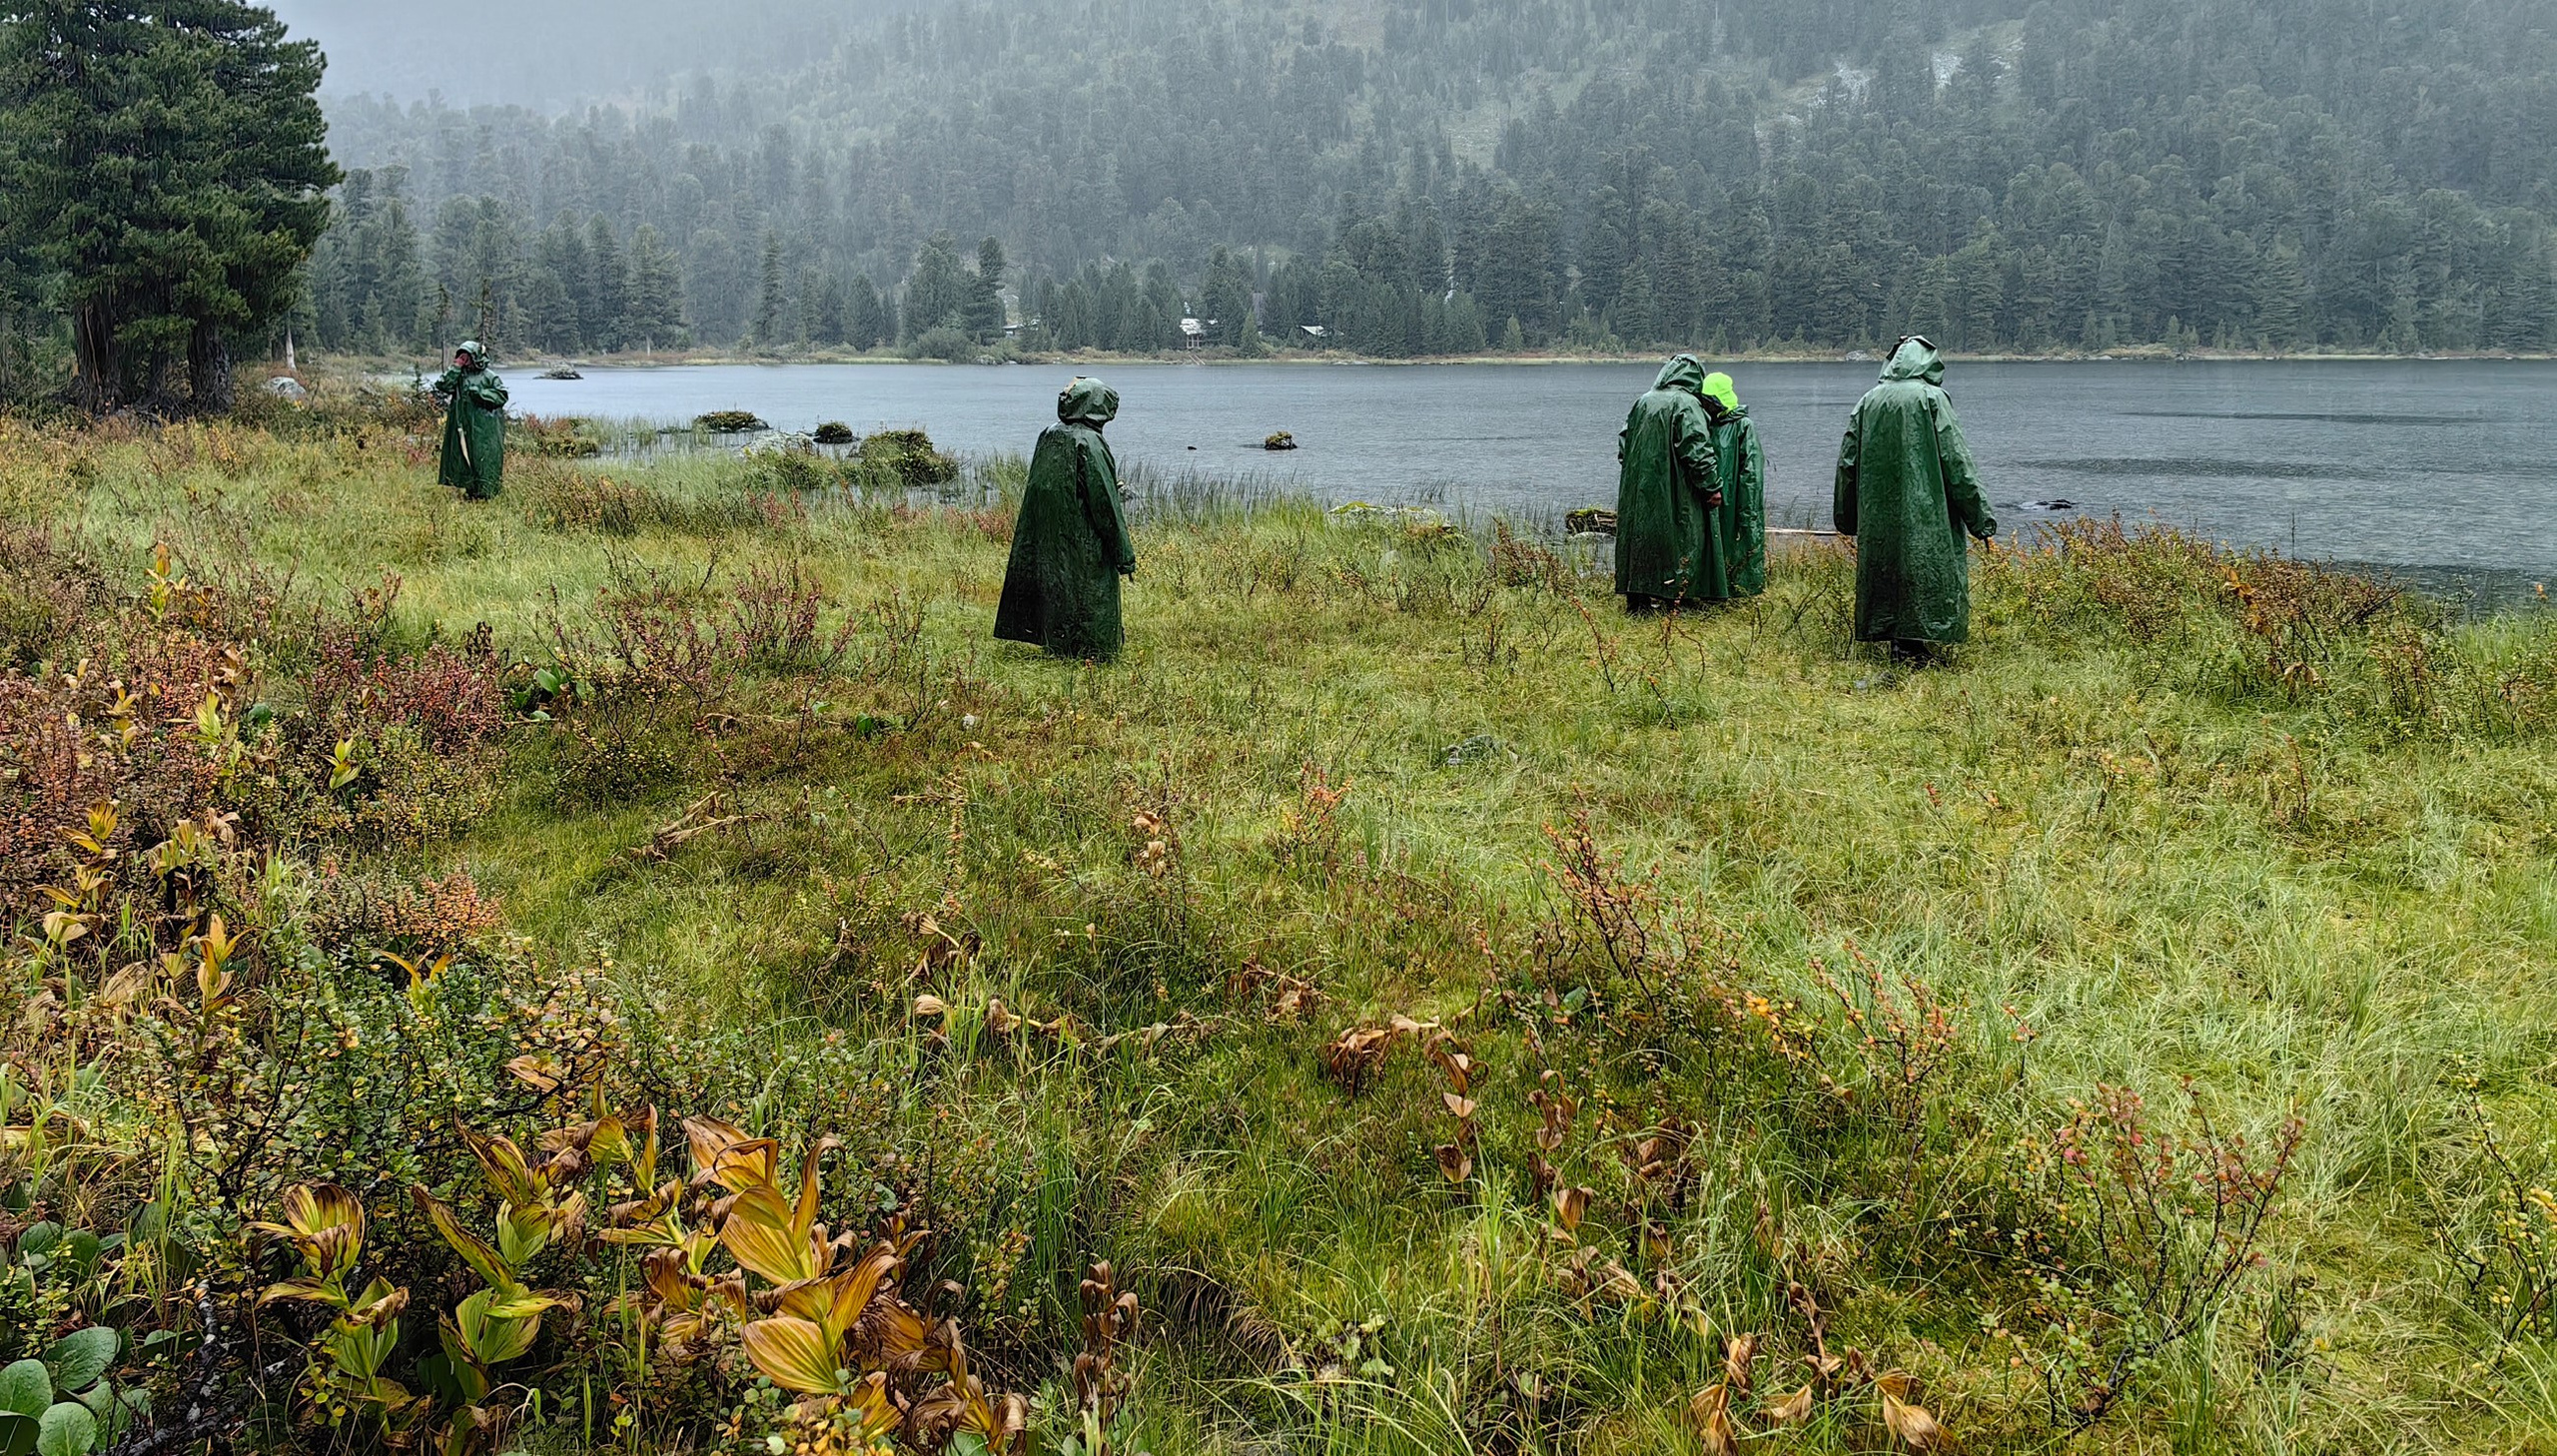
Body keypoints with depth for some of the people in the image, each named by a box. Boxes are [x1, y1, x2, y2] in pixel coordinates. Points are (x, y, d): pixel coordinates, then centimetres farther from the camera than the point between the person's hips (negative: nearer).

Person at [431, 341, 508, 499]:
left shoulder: (489, 377, 2)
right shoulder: (458, 375, 12)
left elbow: (502, 396, -6)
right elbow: (443, 386, -3)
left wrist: (480, 393, -13)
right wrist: (456, 367, -4)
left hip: (484, 429, -5)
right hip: (462, 426, 5)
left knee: (484, 459, -7)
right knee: (463, 456, 7)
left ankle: (486, 493, -4)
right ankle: (470, 491, 15)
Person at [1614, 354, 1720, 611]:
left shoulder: (1642, 402, 11)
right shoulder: (1687, 404, -9)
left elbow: (1624, 443, 15)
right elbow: (1697, 448, -16)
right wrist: (1712, 486, -12)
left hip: (1637, 491, 7)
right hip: (1673, 491, -7)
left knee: (1639, 539, 11)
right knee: (1677, 541, -1)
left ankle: (1635, 599, 14)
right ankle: (1668, 599, -4)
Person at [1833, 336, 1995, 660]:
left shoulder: (1870, 400, 8)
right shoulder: (1932, 397, -5)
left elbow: (1848, 459, 9)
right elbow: (1955, 458, -8)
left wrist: (1847, 519, 18)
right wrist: (1980, 515, -4)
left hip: (1877, 514, 5)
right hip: (1924, 510, -5)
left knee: (1885, 567, 10)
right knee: (1923, 570, 0)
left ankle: (1895, 641, 12)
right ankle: (1915, 641, -5)